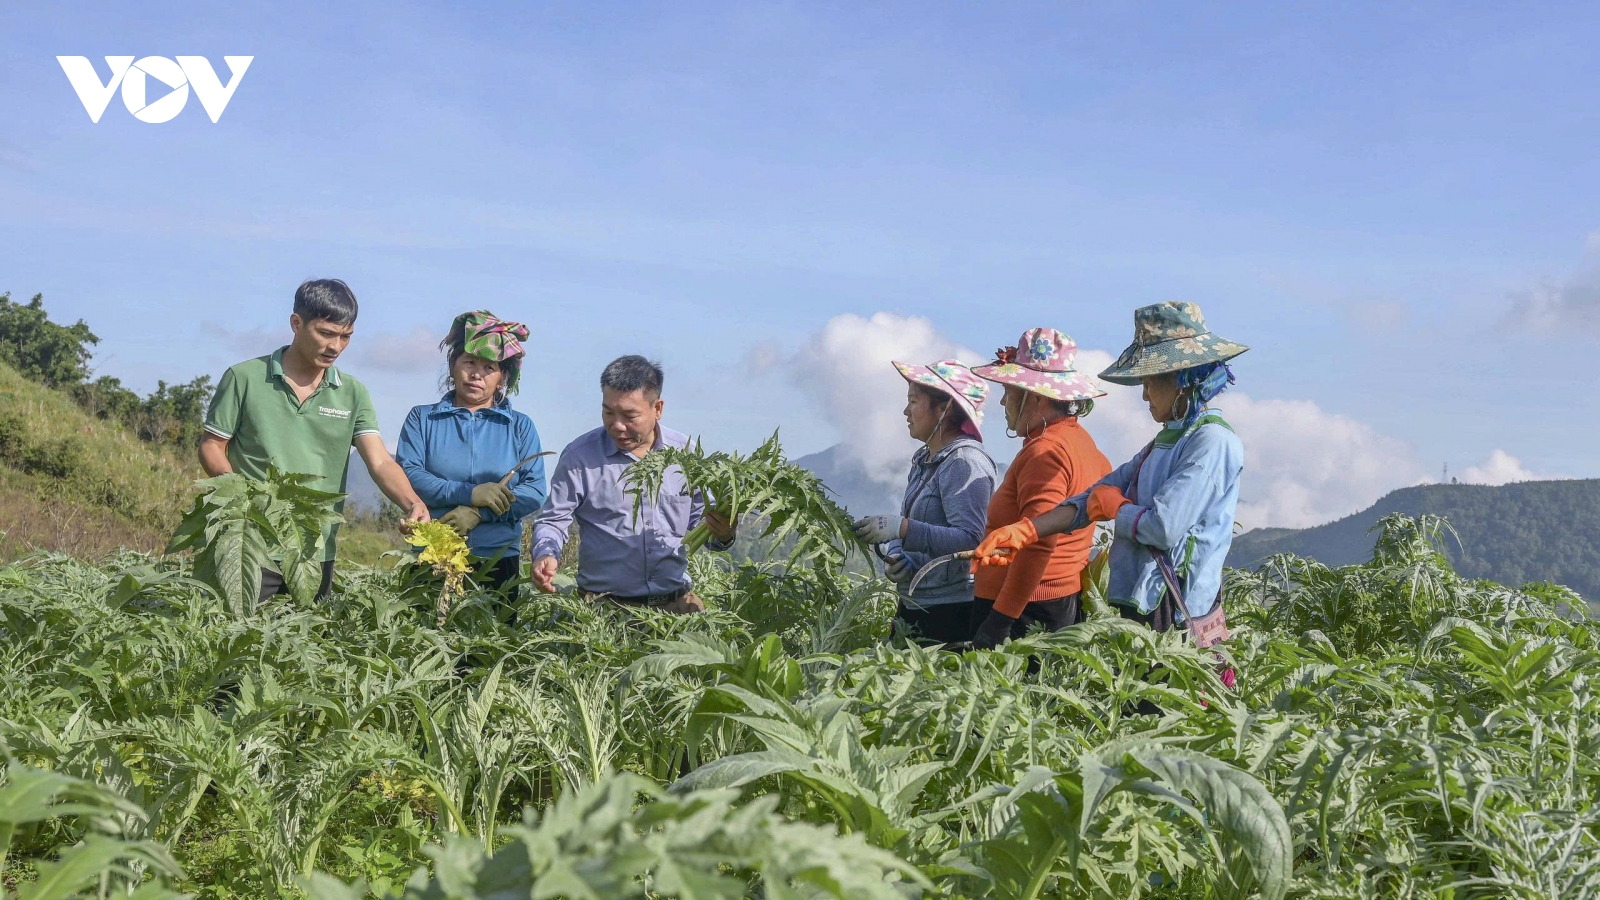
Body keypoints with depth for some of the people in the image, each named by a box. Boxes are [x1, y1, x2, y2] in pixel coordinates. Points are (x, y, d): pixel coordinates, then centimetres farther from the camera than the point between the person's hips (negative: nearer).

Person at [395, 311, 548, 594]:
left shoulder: (520, 427, 9)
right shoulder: (422, 418, 9)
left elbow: (535, 492, -2)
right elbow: (407, 475, -6)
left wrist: (478, 512, -16)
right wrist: (469, 493, -18)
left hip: (497, 562, 1)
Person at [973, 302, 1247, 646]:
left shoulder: (1214, 442, -10)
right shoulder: (1165, 441, 17)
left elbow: (1163, 527, -21)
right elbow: (1096, 498, 11)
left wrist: (1114, 505, -1)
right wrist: (1022, 532, 1)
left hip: (1177, 616, -8)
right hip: (1141, 605, 8)